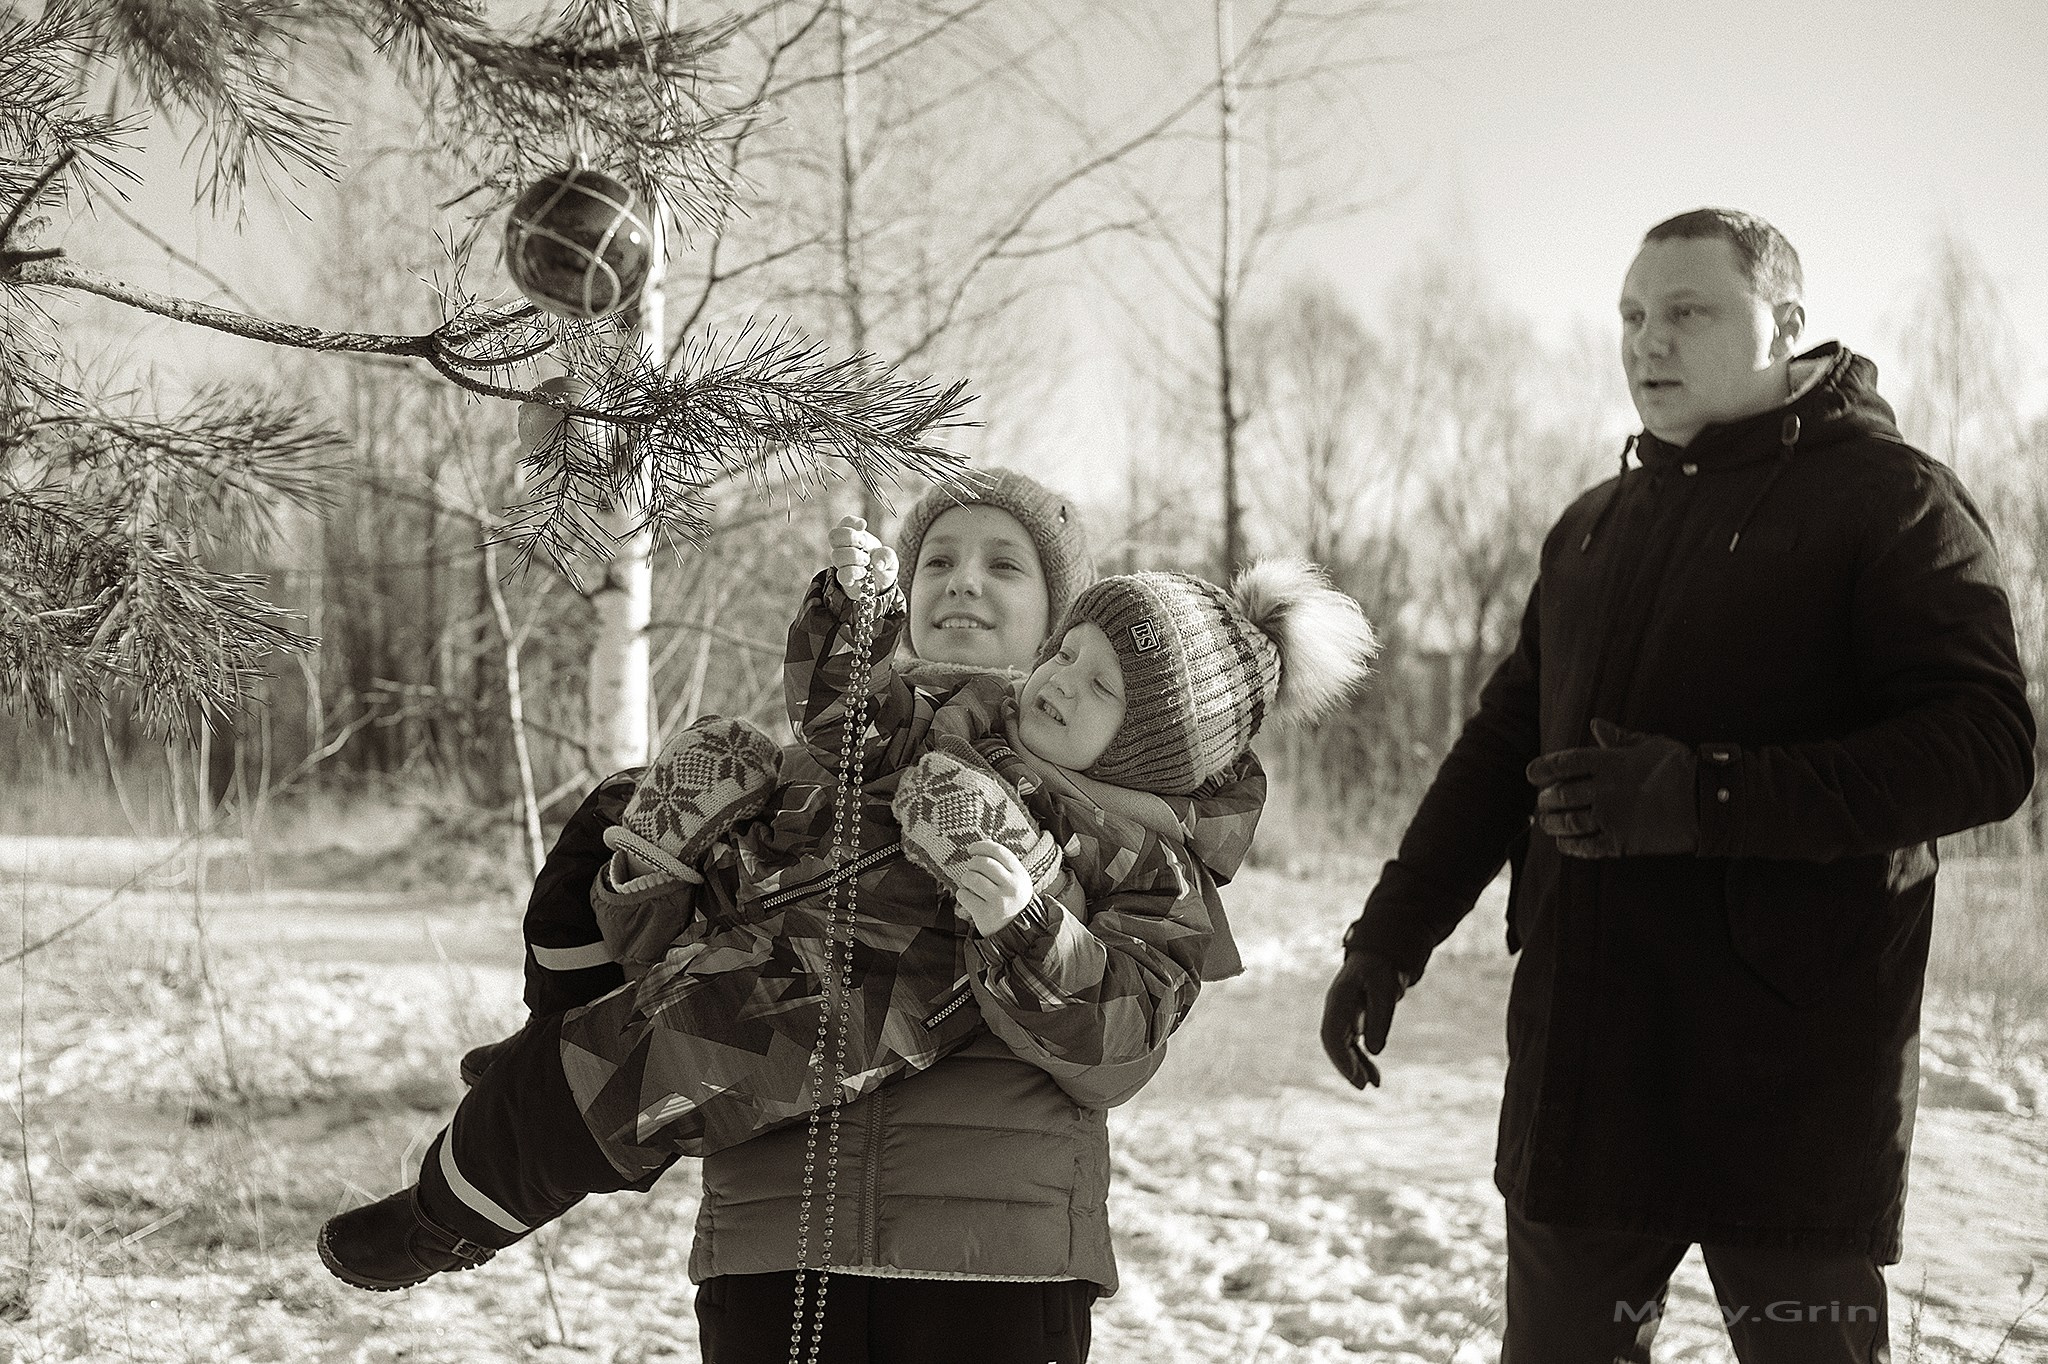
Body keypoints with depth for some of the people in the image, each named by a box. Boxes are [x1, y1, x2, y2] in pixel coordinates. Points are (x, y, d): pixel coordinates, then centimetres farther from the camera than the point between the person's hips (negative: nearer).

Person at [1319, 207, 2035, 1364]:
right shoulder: (1593, 530, 18)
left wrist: (1709, 798, -22)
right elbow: (1502, 748, 22)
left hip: (1793, 1066, -6)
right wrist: (1389, 939, 15)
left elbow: (1987, 748, -16)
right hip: (1584, 1050, 6)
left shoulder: (1890, 497, -4)